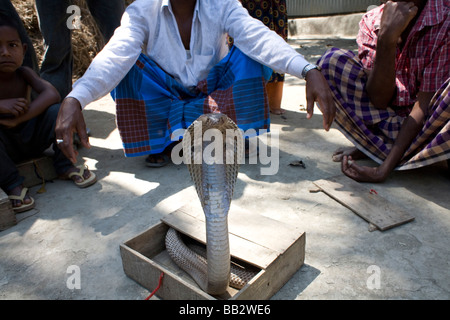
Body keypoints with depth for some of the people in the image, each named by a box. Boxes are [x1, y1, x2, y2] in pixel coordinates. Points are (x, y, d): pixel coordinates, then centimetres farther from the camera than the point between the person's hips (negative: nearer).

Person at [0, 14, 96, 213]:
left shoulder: (23, 73, -8)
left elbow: (52, 94, -25)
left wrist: (19, 118, -33)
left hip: (32, 137, 2)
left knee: (57, 110, -22)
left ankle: (65, 166, -8)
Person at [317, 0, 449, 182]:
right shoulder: (371, 22, -9)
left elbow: (425, 104, -22)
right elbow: (378, 100, -17)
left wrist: (385, 168, -31)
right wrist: (387, 36, -31)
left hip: (432, 122, -2)